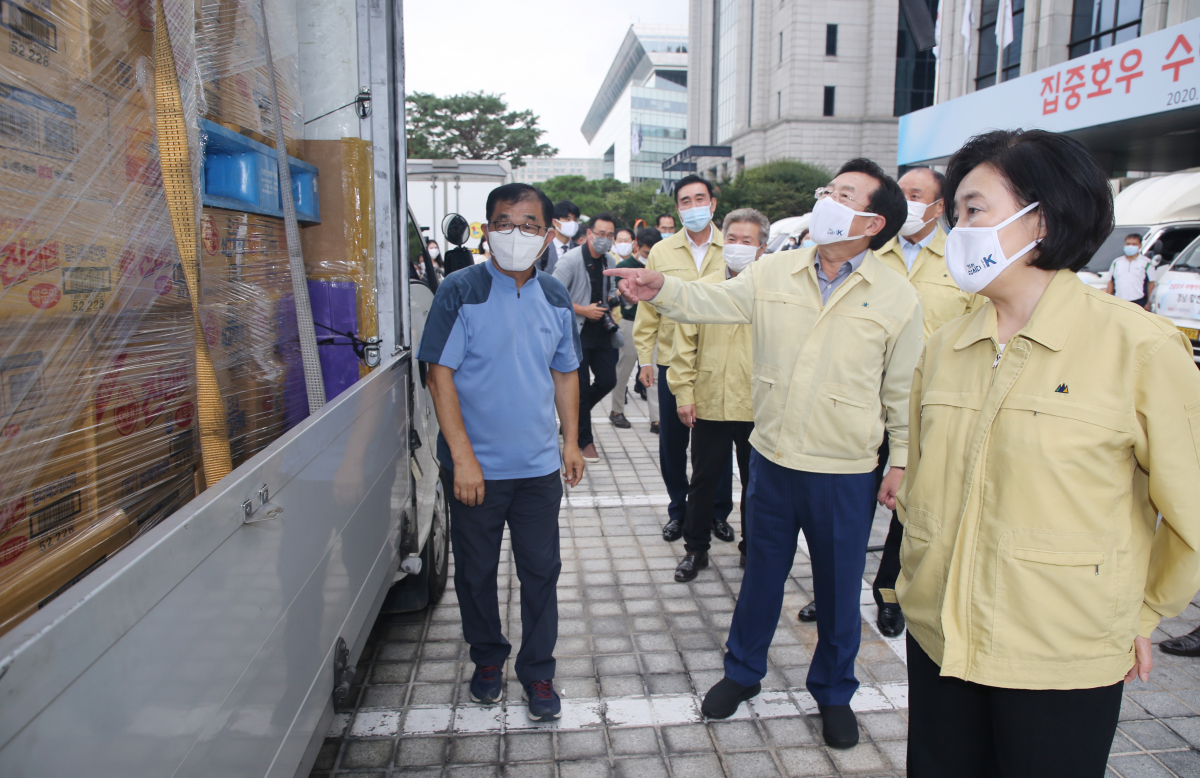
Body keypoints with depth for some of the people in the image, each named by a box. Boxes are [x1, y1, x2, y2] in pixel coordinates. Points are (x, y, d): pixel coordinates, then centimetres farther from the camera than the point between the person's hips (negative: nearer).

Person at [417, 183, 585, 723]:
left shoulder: (555, 298, 4)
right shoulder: (460, 292, -9)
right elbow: (440, 375, -11)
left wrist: (571, 441, 9)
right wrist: (462, 456, -15)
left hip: (538, 466, 3)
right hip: (476, 467, -2)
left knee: (541, 571, 9)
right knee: (476, 571, 13)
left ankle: (538, 673, 27)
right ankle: (488, 659, 36)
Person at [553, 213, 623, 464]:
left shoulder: (610, 262, 9)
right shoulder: (570, 260, -13)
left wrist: (613, 299, 5)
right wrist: (584, 310, -16)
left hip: (601, 331, 6)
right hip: (577, 331, -6)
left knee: (608, 380, 3)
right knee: (581, 386, -1)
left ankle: (575, 414, 31)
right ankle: (585, 441, 13)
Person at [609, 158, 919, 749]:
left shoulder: (898, 298, -6)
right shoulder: (774, 273, 0)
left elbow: (903, 390, -1)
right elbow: (712, 302, -5)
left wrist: (901, 463, 2)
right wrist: (661, 290, -24)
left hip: (846, 473, -2)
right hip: (772, 457, 2)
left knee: (839, 587, 14)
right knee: (762, 572, 18)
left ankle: (833, 691, 38)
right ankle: (742, 672, 40)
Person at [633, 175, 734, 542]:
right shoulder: (661, 252, 5)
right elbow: (648, 309, 7)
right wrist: (644, 357, 4)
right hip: (672, 360, 1)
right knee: (672, 442, 8)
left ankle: (719, 512, 26)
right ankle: (678, 510, 26)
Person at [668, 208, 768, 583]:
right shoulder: (703, 288, 3)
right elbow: (685, 345, 4)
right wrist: (684, 393, -1)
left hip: (759, 407, 0)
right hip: (710, 403, 1)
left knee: (755, 482, 13)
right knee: (703, 480, 11)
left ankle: (752, 548, 31)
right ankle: (695, 549, 27)